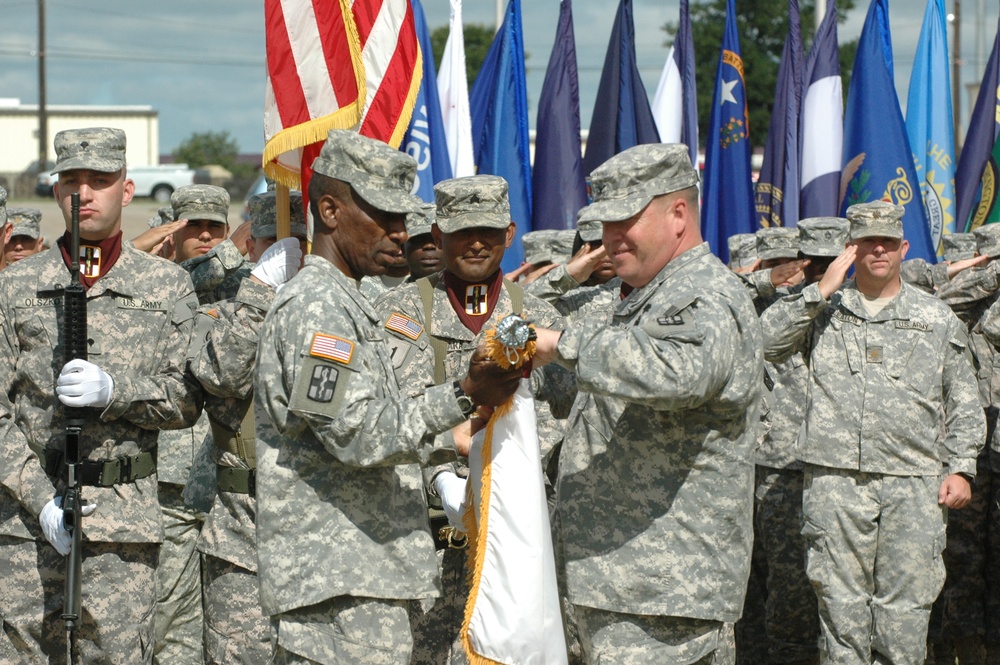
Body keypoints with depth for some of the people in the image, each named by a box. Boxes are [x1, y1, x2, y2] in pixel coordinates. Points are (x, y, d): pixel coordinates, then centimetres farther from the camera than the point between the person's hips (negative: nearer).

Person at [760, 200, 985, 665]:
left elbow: (964, 404, 15)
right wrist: (821, 291, -7)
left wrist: (960, 467, 5)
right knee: (841, 599, 1)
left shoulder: (937, 319, 13)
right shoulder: (824, 311, 10)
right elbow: (765, 342, -6)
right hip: (835, 481, 0)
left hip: (914, 486, 1)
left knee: (905, 604, 0)